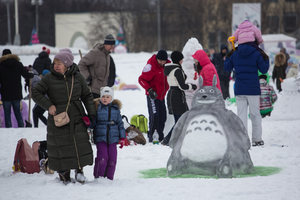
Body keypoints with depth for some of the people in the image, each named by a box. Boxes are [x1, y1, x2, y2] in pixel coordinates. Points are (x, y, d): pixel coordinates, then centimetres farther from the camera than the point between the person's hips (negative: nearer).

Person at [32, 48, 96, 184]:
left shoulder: (77, 77, 3)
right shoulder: (49, 78, -4)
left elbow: (87, 96, 12)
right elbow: (36, 93, -1)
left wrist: (91, 113, 6)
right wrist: (48, 105, -12)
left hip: (76, 117, 2)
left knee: (80, 142, -3)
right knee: (60, 145, 0)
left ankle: (79, 169, 14)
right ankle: (64, 174, 12)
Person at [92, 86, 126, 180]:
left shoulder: (115, 109, 8)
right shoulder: (97, 108, 0)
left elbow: (120, 123, 13)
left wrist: (122, 138, 11)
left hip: (113, 138, 3)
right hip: (100, 138, -3)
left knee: (112, 159, 0)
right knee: (102, 158, -12)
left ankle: (109, 178, 12)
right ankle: (98, 177, 2)